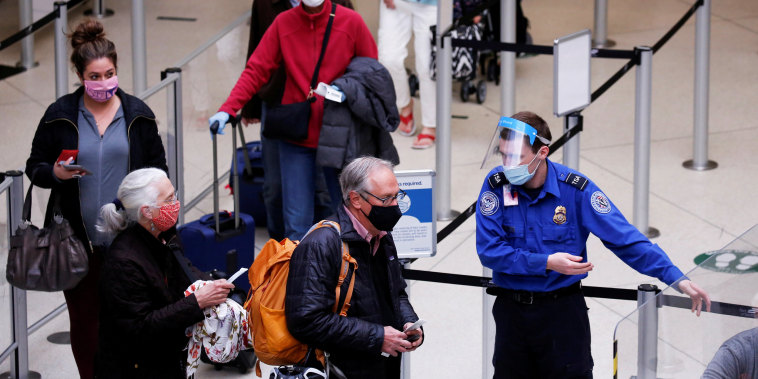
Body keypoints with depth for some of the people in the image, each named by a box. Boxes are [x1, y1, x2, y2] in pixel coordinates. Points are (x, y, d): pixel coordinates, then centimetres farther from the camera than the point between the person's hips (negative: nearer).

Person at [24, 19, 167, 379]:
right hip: (78, 239, 0)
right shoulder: (60, 116, 0)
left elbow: (158, 167, 10)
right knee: (84, 317, 7)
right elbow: (34, 167, 7)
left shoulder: (137, 114, 4)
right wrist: (55, 173, -17)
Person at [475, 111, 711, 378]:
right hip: (510, 310, 2)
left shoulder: (575, 189, -14)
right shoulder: (496, 185, -10)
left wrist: (677, 279, -21)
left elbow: (625, 239, -13)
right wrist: (546, 263, -23)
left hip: (563, 309, -2)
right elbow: (489, 250, -13)